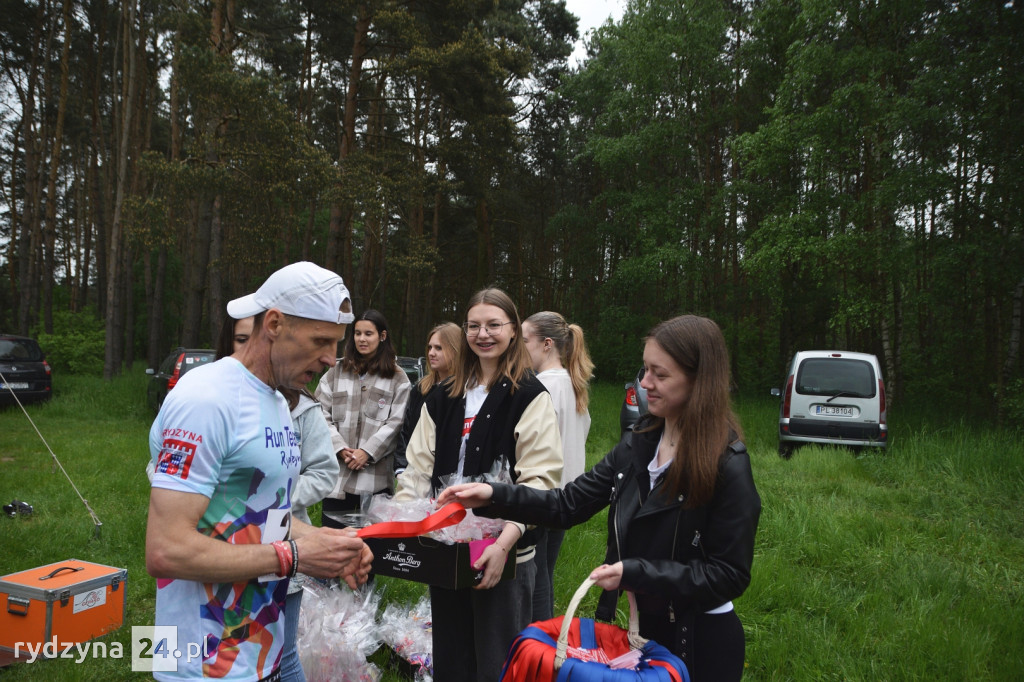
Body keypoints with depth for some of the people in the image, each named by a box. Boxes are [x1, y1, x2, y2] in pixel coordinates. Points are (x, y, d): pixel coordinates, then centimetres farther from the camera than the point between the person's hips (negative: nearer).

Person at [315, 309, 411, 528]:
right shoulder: (336, 372, 11)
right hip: (337, 470, 2)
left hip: (375, 475, -2)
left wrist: (367, 452, -9)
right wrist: (340, 448, -7)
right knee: (333, 527, 5)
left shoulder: (397, 378, 6)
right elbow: (322, 414, 5)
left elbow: (395, 422, -1)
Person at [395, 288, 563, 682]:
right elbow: (419, 467, 9)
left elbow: (539, 481, -14)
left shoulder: (530, 397, -7)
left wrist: (504, 543, -26)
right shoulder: (444, 398, 10)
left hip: (503, 555, -5)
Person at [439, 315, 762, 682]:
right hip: (645, 624, 6)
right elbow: (569, 504, -1)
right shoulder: (639, 444, -1)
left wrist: (635, 573, -25)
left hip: (701, 642, -5)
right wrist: (495, 496, -13)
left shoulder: (727, 466, -19)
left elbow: (730, 575, -18)